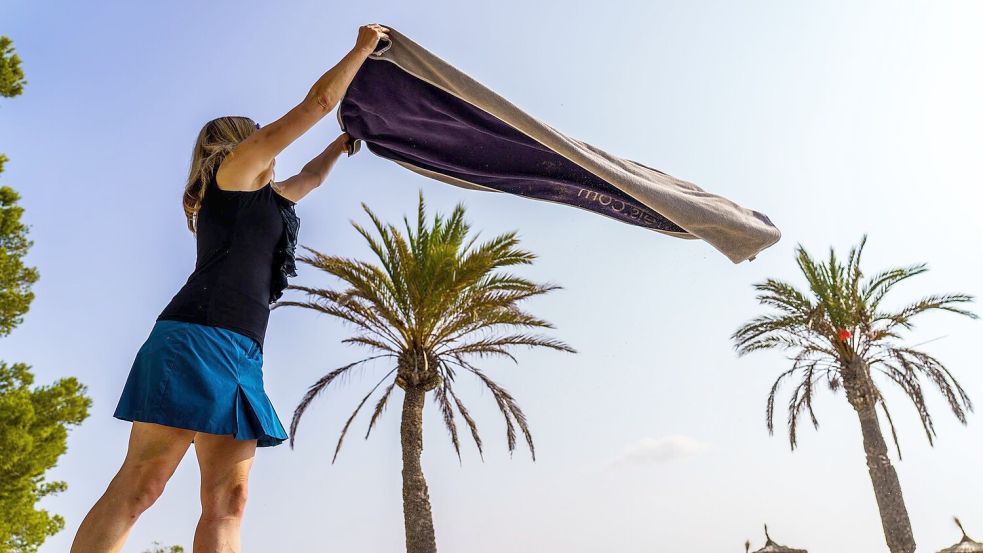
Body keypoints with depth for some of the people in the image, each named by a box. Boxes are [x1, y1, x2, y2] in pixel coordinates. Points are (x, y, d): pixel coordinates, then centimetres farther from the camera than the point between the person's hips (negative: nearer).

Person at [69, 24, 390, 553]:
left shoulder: (265, 196, 32)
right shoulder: (236, 167, 11)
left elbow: (311, 176, 52)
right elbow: (317, 103, 10)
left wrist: (345, 142, 59)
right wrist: (363, 47, 21)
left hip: (240, 351, 9)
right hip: (199, 335, -9)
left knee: (226, 500, -4)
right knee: (140, 485, -15)